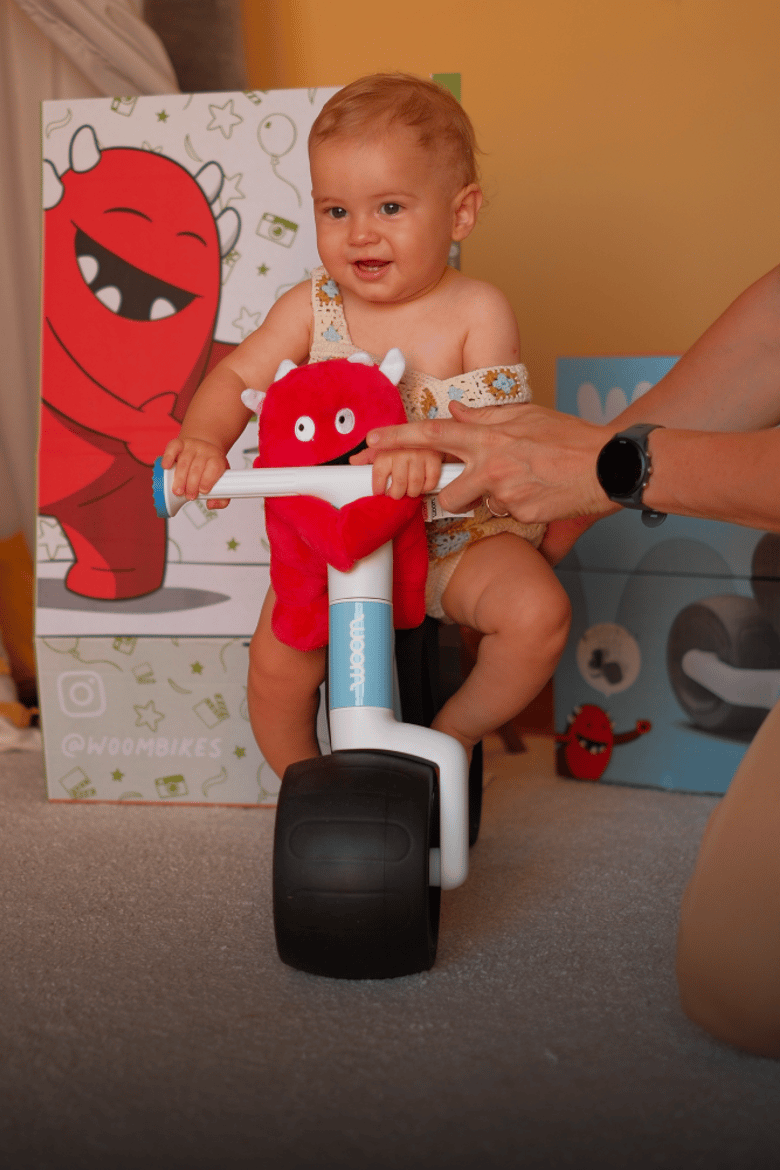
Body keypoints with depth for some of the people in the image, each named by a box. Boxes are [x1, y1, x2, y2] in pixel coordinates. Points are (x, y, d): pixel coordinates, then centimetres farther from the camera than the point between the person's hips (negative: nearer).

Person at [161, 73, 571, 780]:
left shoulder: (477, 311, -10)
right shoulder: (311, 308, -2)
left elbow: (501, 420, -20)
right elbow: (238, 376, -4)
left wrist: (437, 446, -42)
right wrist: (204, 437, -26)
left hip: (458, 535, -1)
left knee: (539, 613, -26)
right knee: (277, 664, -15)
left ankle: (457, 730, 4)